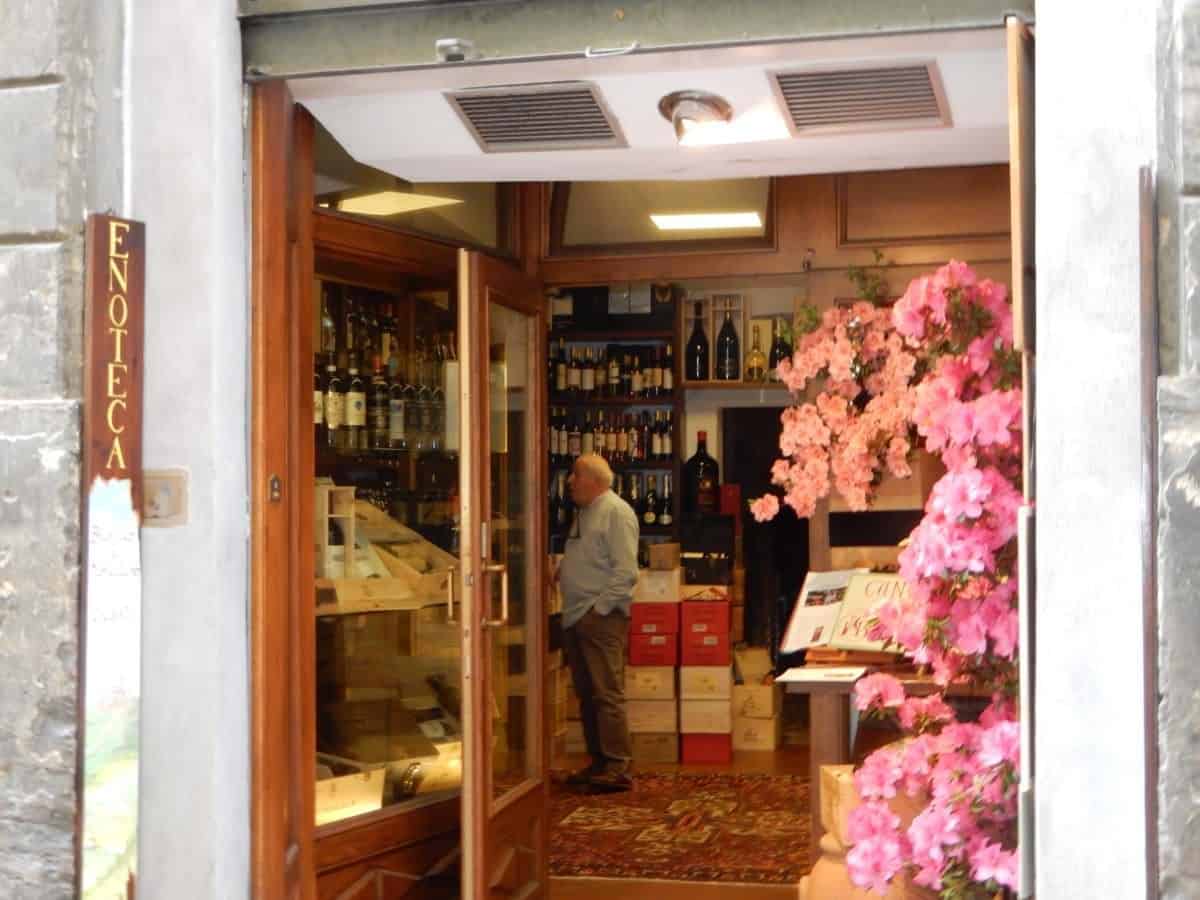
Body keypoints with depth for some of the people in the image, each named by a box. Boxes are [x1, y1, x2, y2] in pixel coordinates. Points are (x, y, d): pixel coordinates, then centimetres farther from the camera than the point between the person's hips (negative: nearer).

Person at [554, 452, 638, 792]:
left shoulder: (616, 512, -10)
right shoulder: (583, 513, 18)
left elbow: (626, 572, -16)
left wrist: (598, 608, -18)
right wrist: (560, 570, 8)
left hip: (602, 619, -9)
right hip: (576, 618, 9)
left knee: (607, 694, -9)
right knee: (586, 695, 12)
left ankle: (618, 768, -6)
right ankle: (599, 763, 20)